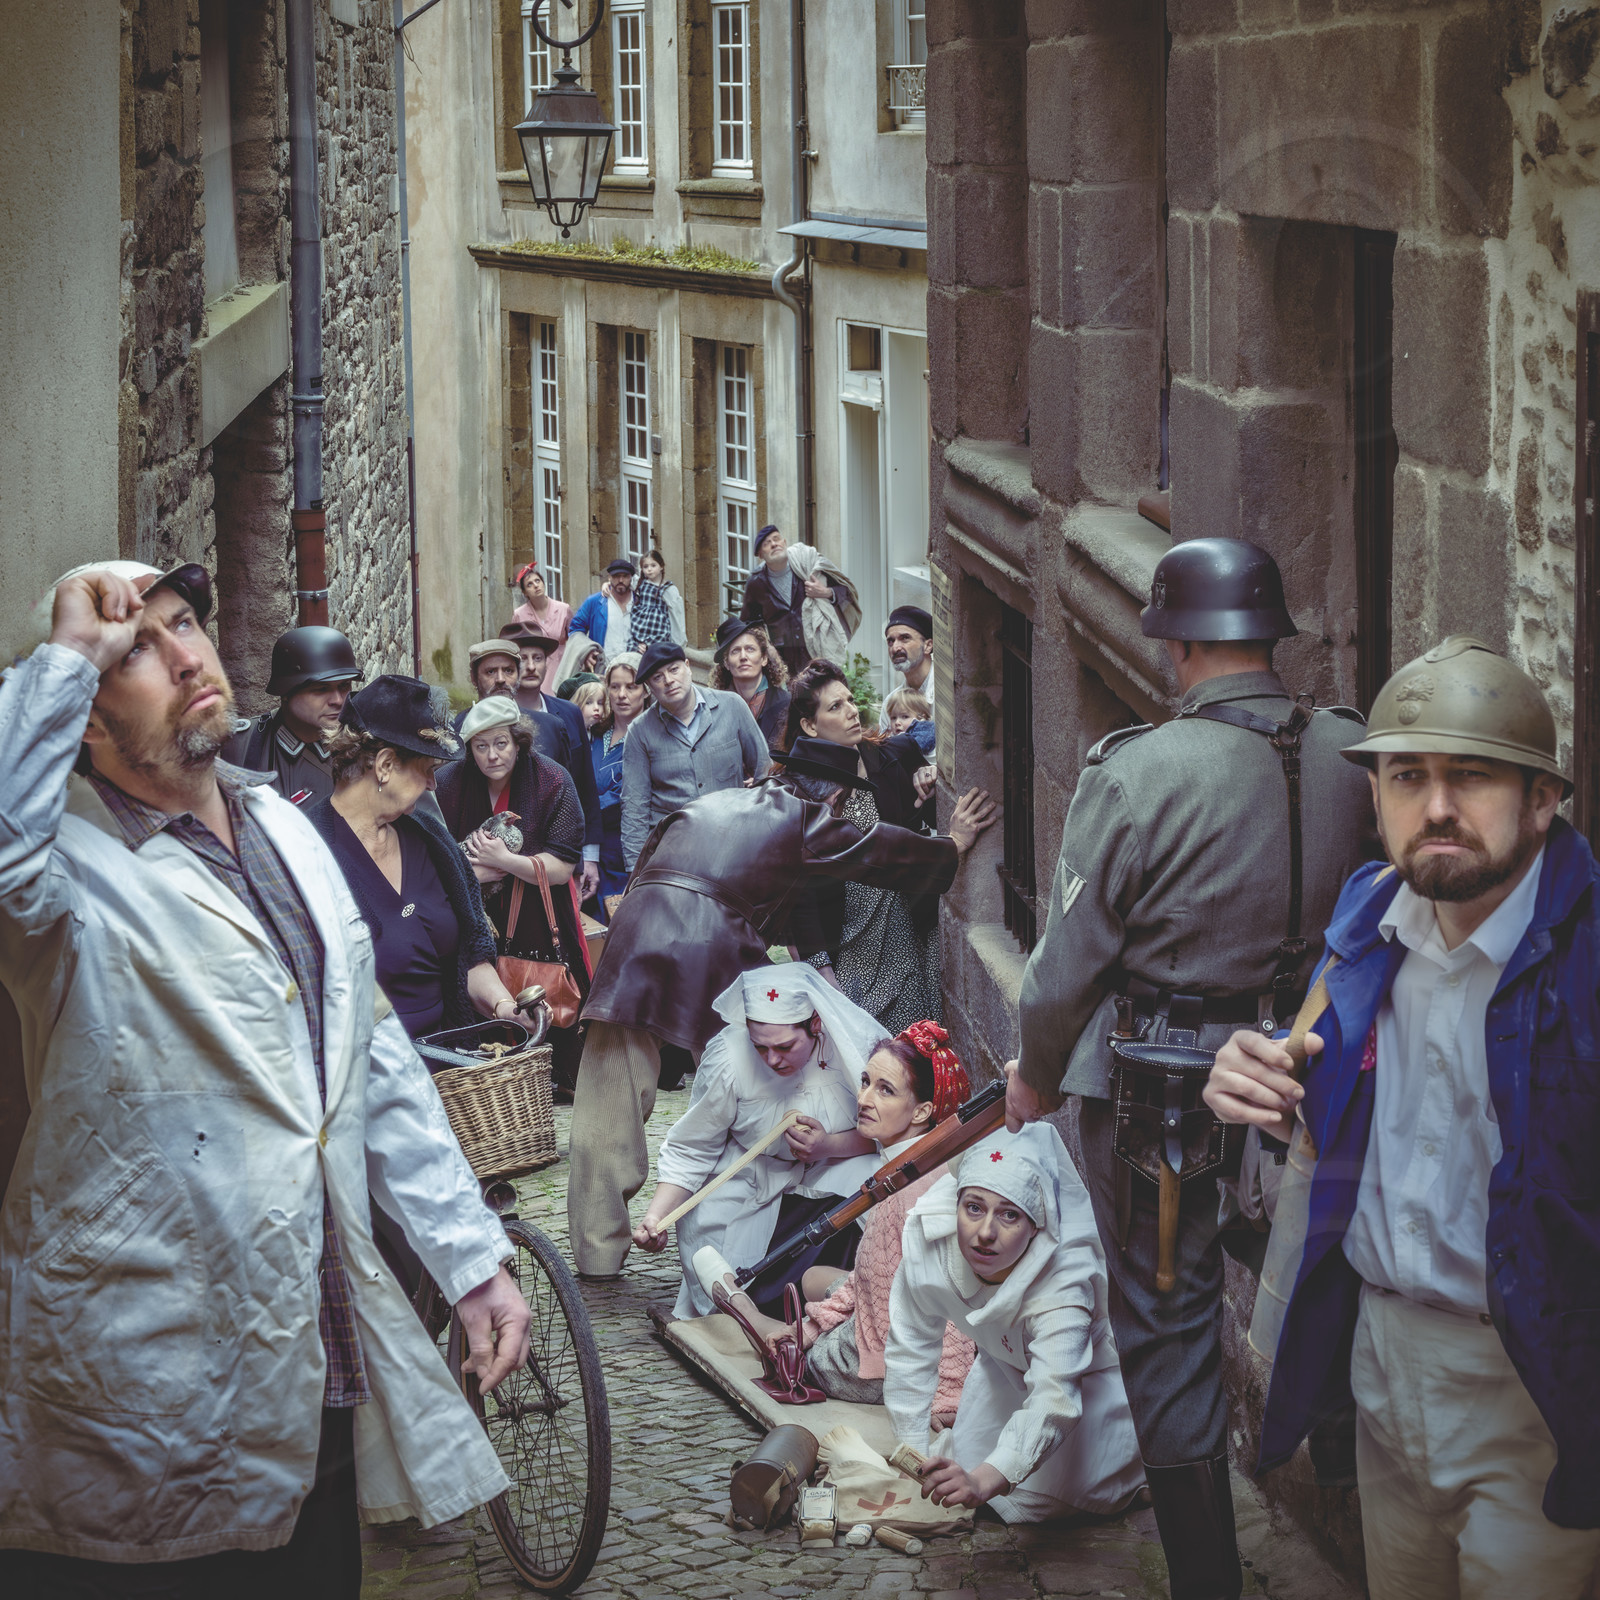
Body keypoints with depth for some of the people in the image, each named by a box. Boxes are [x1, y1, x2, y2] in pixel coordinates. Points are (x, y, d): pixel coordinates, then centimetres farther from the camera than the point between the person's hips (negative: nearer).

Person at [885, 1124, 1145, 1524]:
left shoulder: (1063, 1280, -45)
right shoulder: (929, 1236, -32)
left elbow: (1054, 1399, -56)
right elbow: (909, 1352, -17)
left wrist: (986, 1480, -71)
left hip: (1093, 1368, -5)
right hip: (1008, 1364, 5)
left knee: (1036, 1499, -11)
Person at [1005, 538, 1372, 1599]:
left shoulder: (1136, 773, -19)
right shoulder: (1354, 758, -6)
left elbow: (1075, 953, -12)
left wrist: (1037, 1073, 4)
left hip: (1154, 1089, -4)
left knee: (1168, 1322, 6)